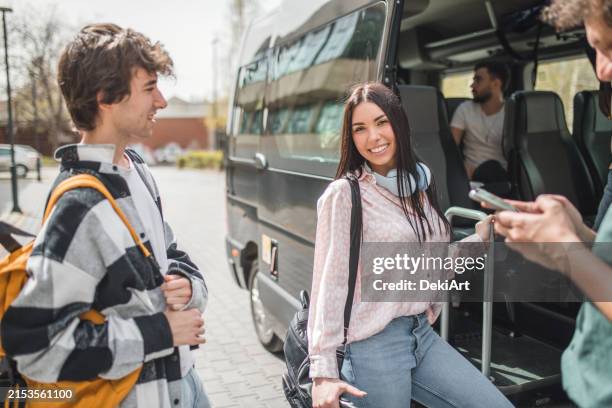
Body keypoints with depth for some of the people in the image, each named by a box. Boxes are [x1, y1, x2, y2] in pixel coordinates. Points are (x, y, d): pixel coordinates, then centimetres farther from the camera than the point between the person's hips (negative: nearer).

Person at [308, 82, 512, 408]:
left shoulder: (418, 185, 10)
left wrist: (479, 238, 13)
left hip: (422, 333, 7)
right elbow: (329, 283, -14)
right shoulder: (344, 195, -11)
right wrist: (323, 371, -16)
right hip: (372, 344, -6)